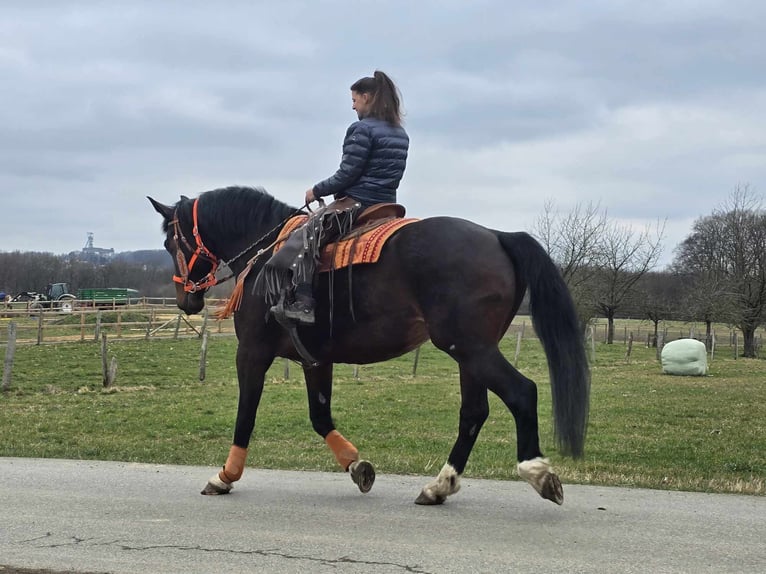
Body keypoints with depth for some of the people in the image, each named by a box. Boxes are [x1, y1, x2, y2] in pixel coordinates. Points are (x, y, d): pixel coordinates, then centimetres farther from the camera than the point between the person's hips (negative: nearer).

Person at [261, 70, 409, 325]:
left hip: (356, 204, -10)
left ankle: (302, 303, -29)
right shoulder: (401, 134, 15)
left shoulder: (361, 129, -12)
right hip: (386, 205, 10)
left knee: (305, 235, -14)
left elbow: (346, 174, -16)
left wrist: (317, 191, -2)